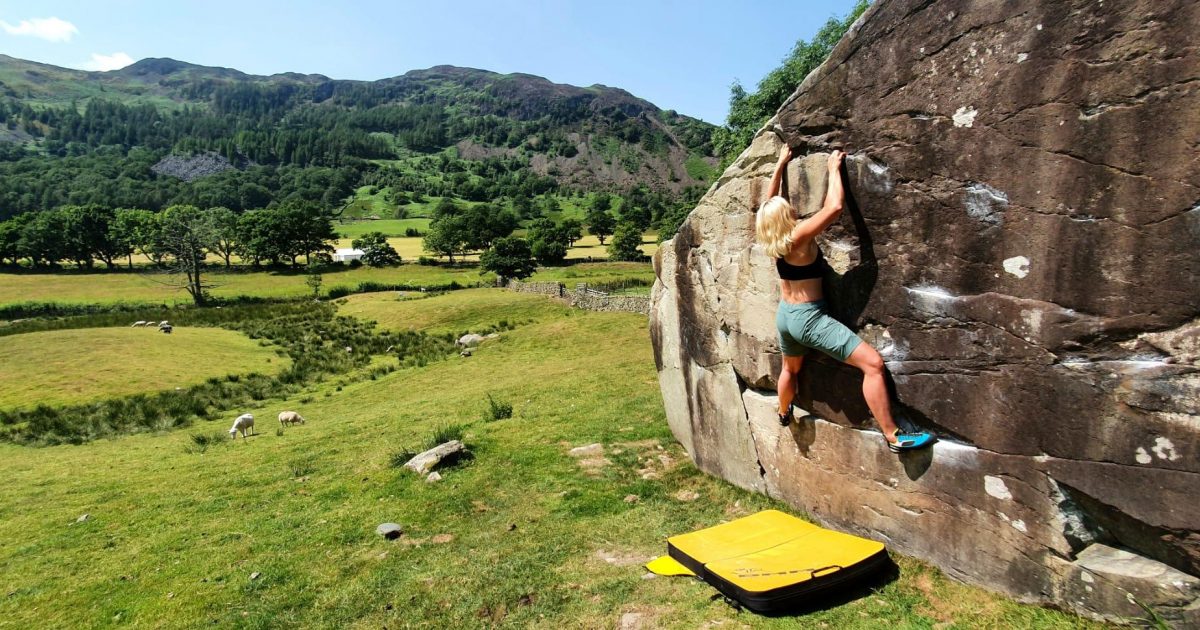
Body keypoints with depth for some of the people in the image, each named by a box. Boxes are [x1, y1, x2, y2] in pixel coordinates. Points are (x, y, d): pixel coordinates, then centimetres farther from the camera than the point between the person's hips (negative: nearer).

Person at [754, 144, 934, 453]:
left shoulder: (772, 240, 1)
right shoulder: (799, 236, -20)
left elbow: (770, 201, 16)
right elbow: (835, 206, -25)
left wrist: (781, 163, 23)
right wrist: (834, 168, -11)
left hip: (785, 315, 9)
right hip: (808, 317, -8)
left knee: (791, 368, 33)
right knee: (873, 363, -11)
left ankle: (784, 414, 56)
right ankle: (893, 435, -10)